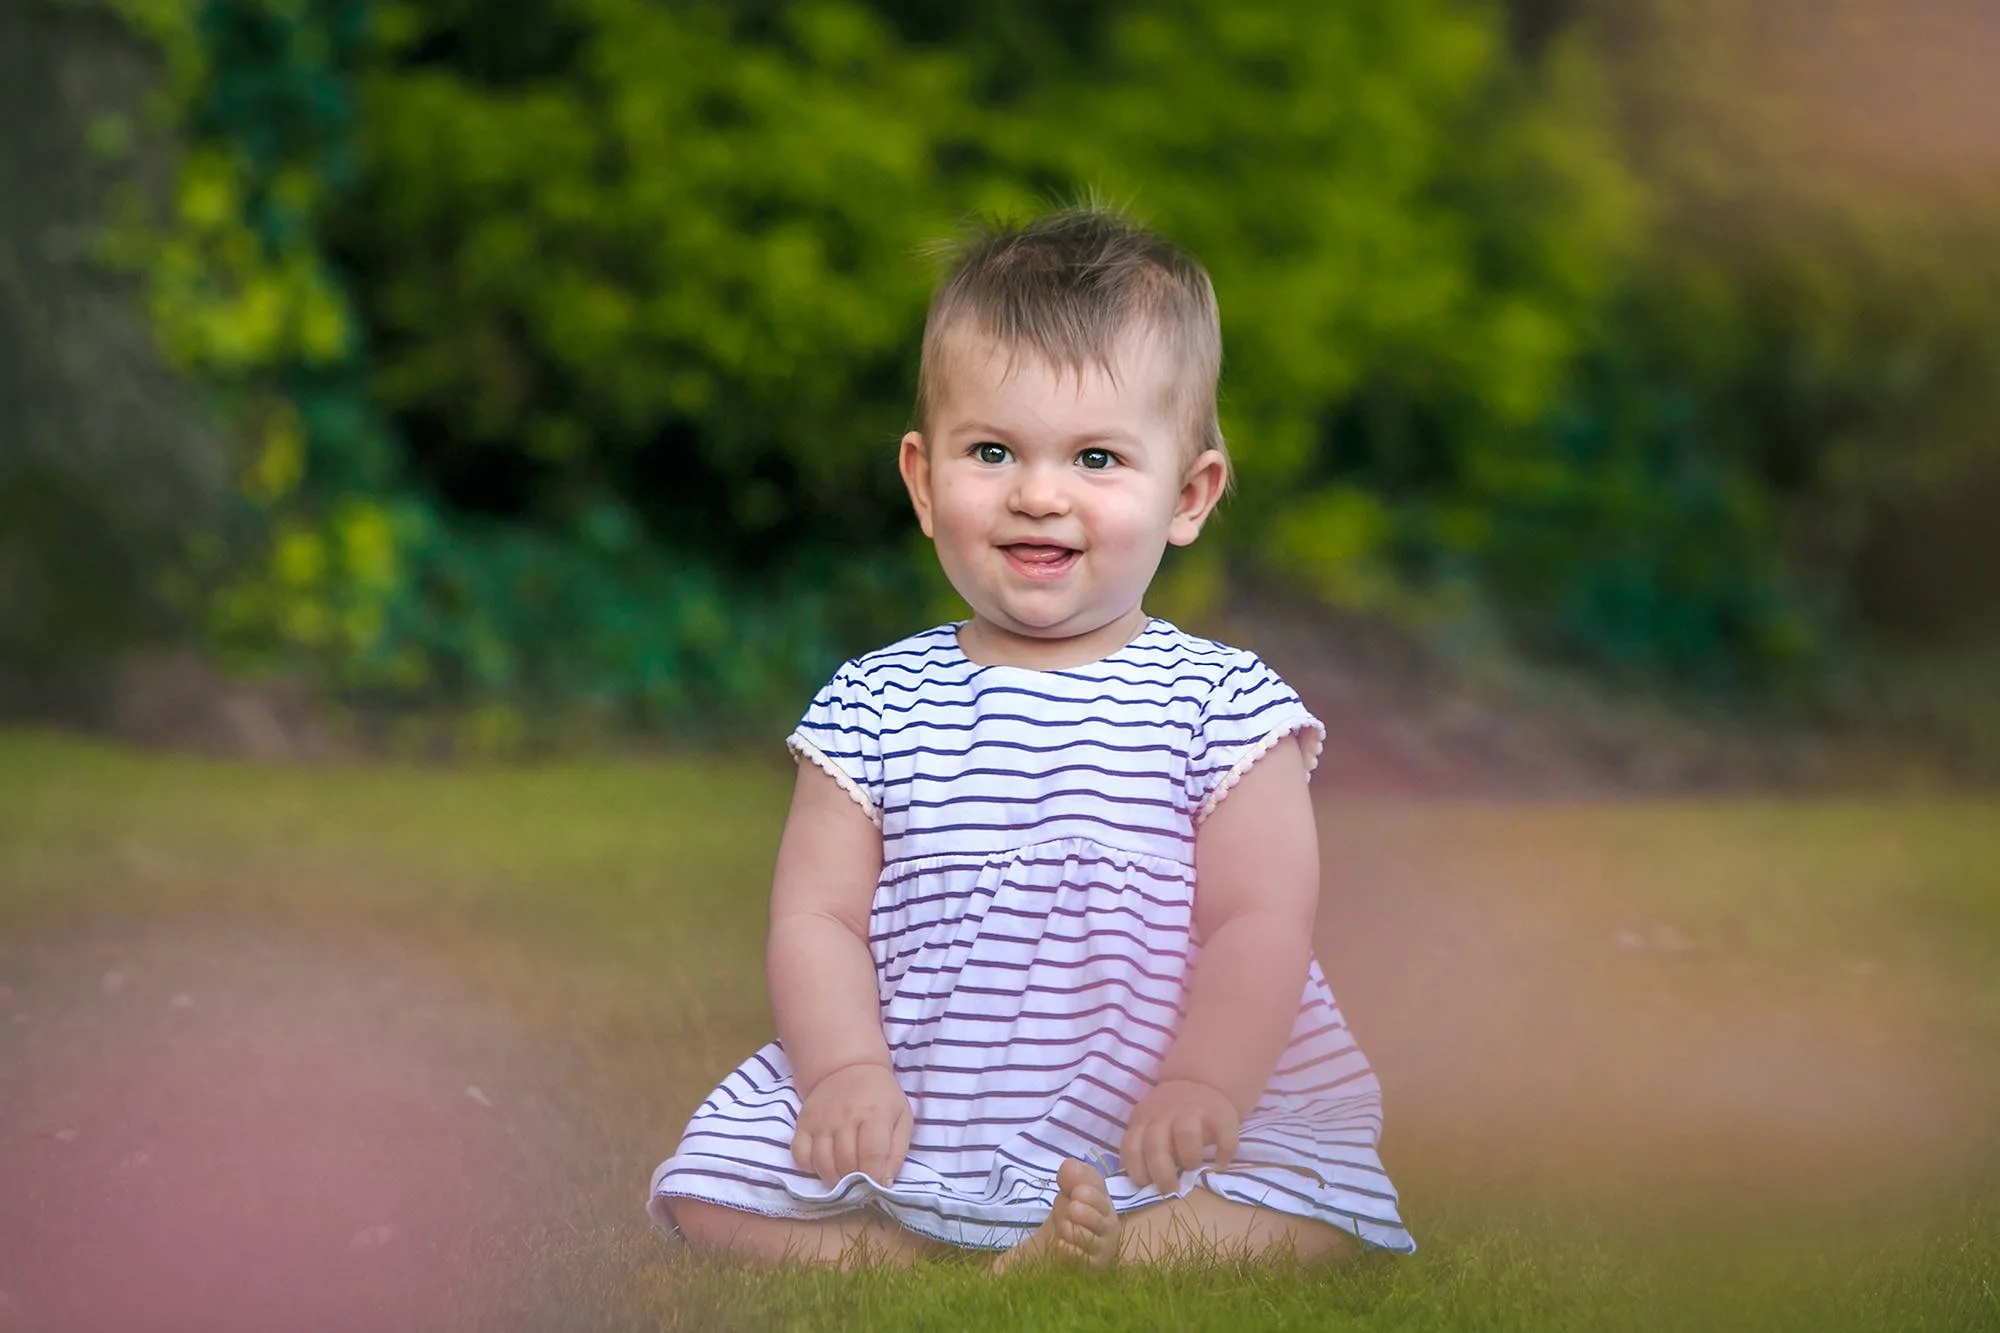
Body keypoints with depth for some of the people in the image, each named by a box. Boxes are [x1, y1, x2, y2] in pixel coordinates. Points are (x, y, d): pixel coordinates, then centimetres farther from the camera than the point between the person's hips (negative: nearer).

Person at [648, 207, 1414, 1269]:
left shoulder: (1224, 704, 0)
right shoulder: (875, 706, 6)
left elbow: (1260, 923, -7)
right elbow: (816, 917, 2)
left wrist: (1202, 1088, -21)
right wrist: (847, 1074, -15)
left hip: (1147, 1142, -2)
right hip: (909, 1130, 2)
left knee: (1319, 1217, -27)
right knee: (711, 1190, -16)